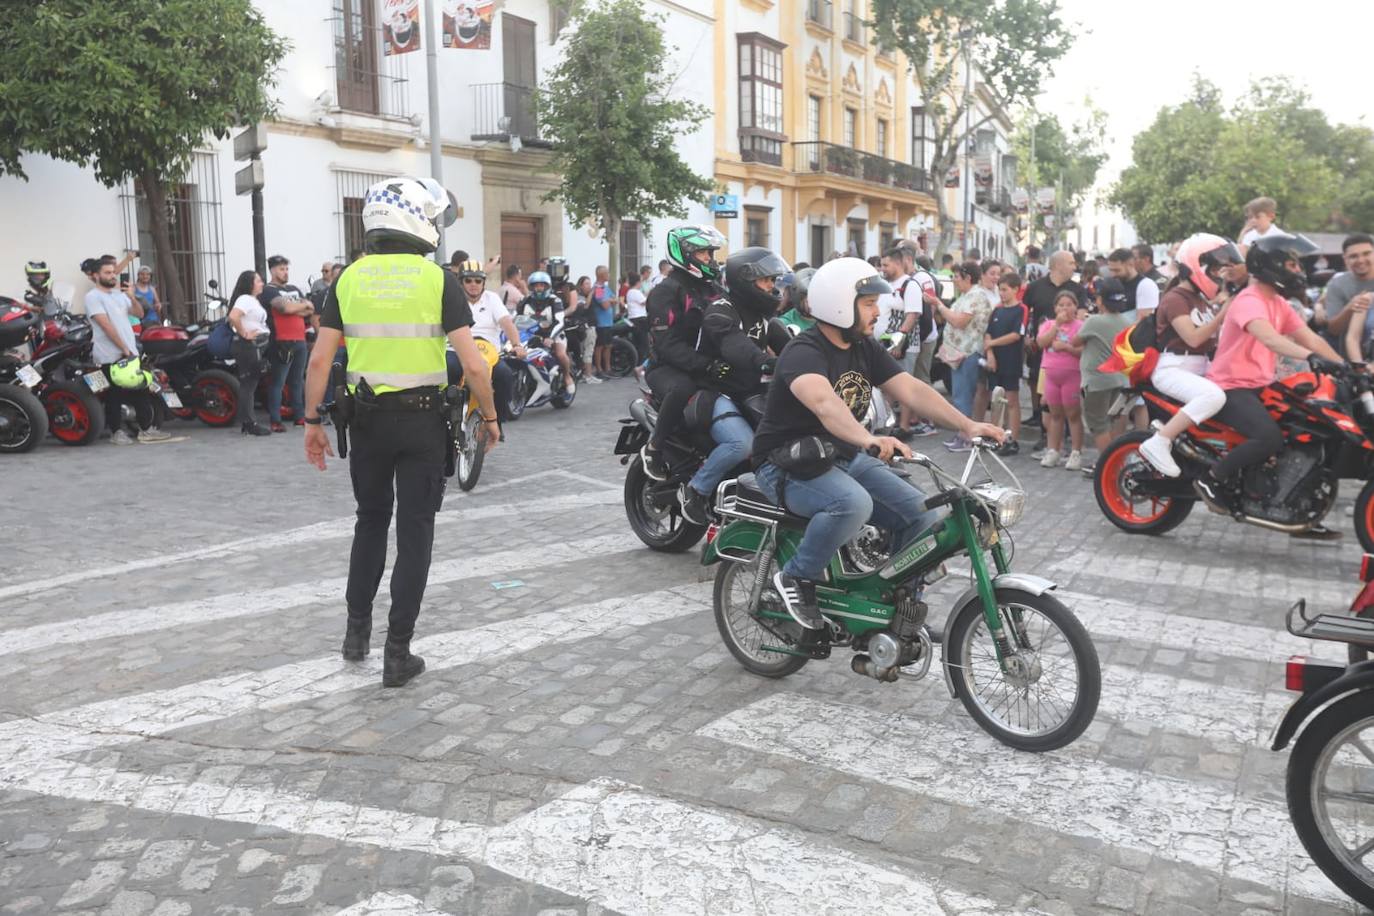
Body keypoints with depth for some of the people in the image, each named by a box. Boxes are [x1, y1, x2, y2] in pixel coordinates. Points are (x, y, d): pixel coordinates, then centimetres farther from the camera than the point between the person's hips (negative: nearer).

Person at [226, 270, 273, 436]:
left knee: (251, 384, 13)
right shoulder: (245, 299, -13)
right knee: (247, 385, -7)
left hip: (258, 346, 10)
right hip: (248, 346, -10)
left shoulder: (254, 300, 17)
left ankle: (249, 422, 18)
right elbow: (233, 317, -29)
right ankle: (248, 423, -5)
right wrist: (243, 334, -19)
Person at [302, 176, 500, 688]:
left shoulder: (349, 278, 1)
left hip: (368, 416, 3)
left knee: (371, 520, 22)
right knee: (414, 532, 6)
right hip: (423, 419, -3)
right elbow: (472, 363, -12)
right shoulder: (439, 280, -8)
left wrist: (312, 421, 7)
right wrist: (489, 417, 1)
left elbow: (320, 361, -1)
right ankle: (397, 654, 10)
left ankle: (357, 630, 26)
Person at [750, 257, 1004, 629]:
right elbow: (823, 402, -42)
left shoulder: (866, 348, 6)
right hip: (788, 463, -8)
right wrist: (870, 439, -59)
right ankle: (795, 577, -15)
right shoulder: (804, 352, -21)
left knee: (923, 515, -5)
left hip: (845, 457, 8)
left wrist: (966, 425, -13)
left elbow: (910, 389, -1)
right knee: (853, 503, -38)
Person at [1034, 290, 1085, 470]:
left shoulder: (1080, 326, -5)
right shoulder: (1048, 324, 8)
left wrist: (1066, 346, -22)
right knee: (1055, 415, 12)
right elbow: (1041, 342, -9)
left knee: (1073, 415, 0)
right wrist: (1057, 324, -12)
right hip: (1051, 375, 4)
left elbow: (1085, 351, -11)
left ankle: (1076, 453, 5)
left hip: (1072, 375, -4)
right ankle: (1052, 451, 18)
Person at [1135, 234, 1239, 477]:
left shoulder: (1203, 299, 21)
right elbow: (1193, 338, -20)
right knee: (1214, 396, -35)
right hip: (1173, 369, -9)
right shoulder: (1174, 299, -9)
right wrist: (1224, 312, -22)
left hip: (1201, 369, 10)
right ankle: (1158, 443, -31)